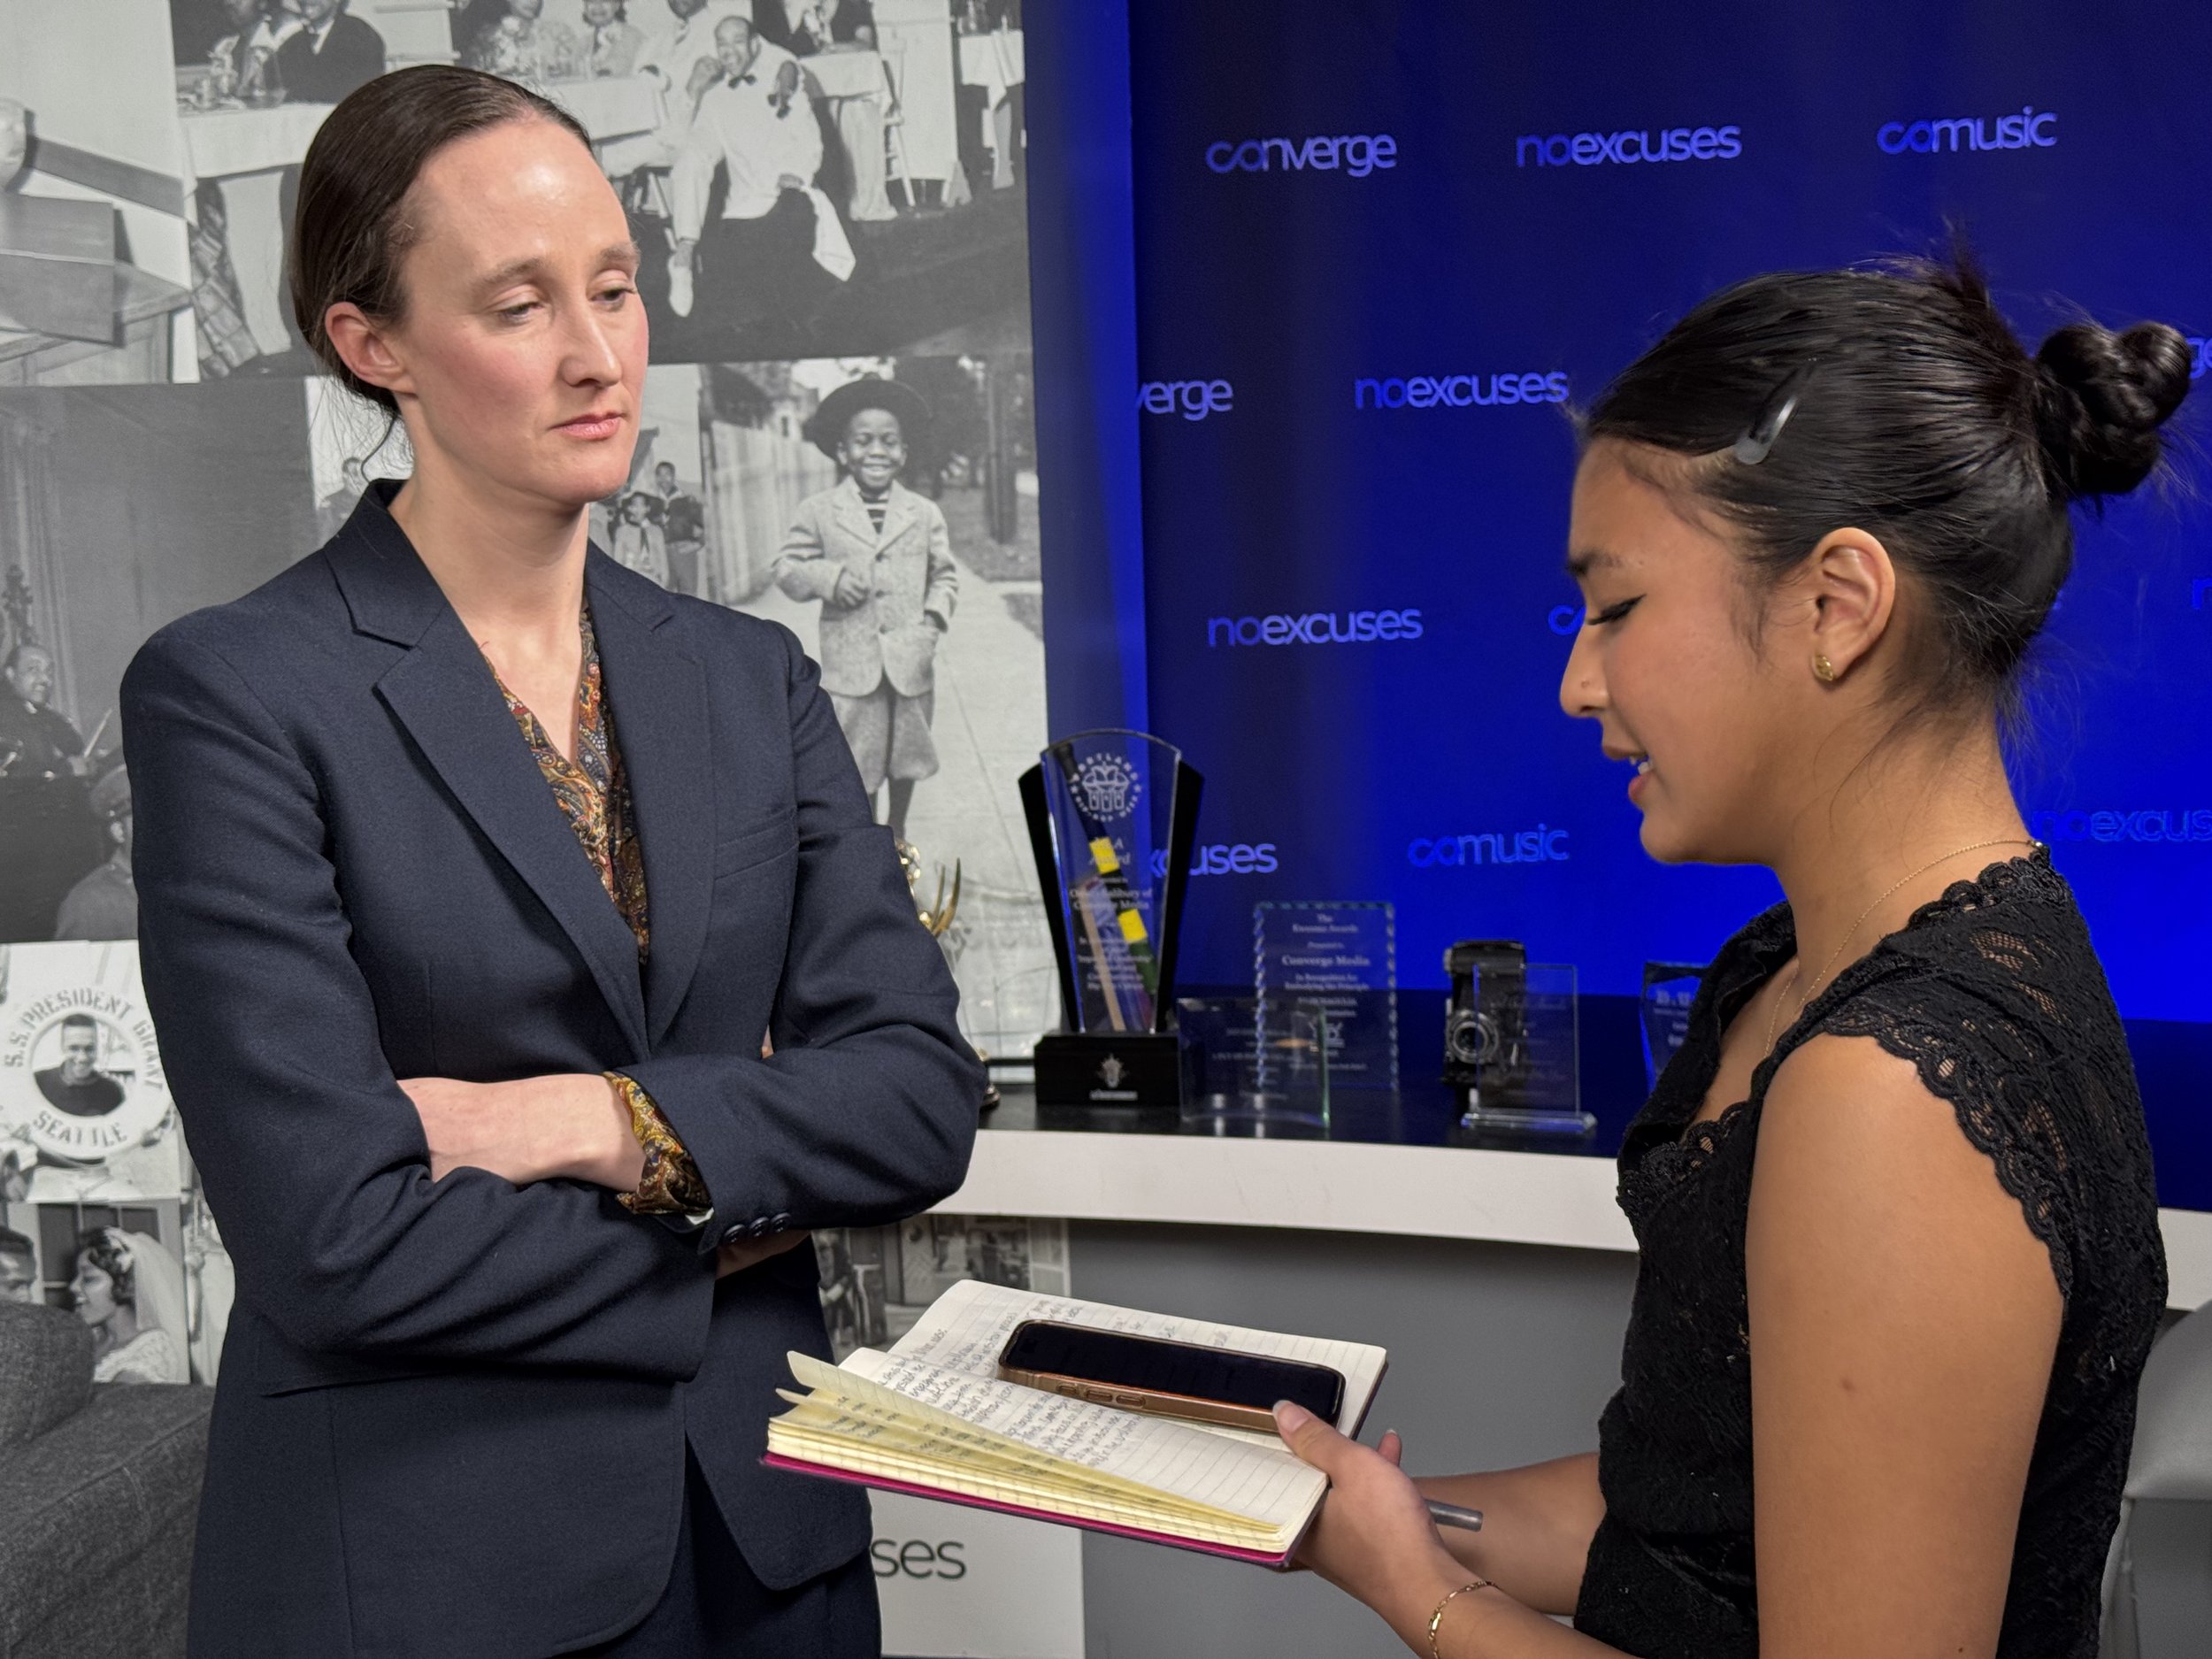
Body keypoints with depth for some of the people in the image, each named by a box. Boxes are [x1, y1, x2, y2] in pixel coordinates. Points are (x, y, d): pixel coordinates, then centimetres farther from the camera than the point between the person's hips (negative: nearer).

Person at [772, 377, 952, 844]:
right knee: (855, 769, 0)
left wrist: (935, 618, -7)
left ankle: (897, 833, 38)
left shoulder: (925, 513, 4)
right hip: (850, 666, -2)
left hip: (909, 663, 2)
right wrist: (828, 578, -14)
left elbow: (944, 574, 11)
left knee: (906, 758, 17)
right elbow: (786, 568, 6)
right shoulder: (817, 513, 1)